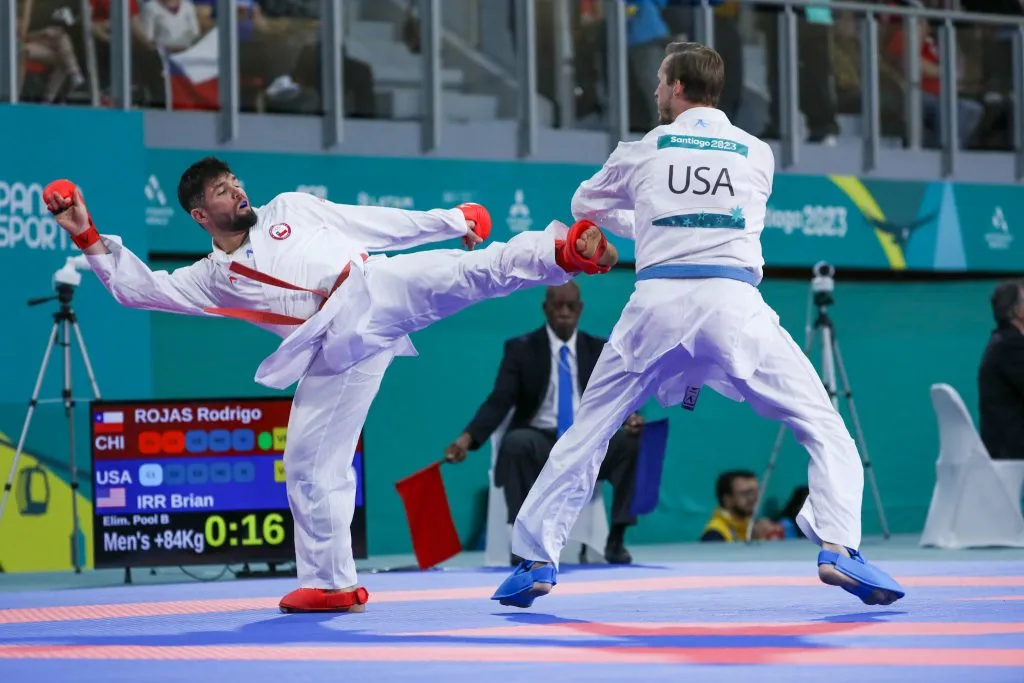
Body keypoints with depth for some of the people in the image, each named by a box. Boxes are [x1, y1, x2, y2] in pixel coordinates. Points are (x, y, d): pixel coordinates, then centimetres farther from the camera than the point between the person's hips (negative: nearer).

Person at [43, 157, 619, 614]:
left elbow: (382, 225, 21)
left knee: (477, 269, -28)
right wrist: (88, 236, 4)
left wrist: (451, 221, 16)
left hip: (385, 289, -2)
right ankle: (332, 582, 10)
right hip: (338, 348, 2)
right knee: (310, 467, -1)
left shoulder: (291, 208, 21)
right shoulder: (212, 279, 20)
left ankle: (567, 250, -45)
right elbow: (140, 288, 11)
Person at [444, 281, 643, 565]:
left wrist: (630, 417, -23)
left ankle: (616, 539, -21)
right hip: (540, 442, -2)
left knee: (633, 440, -28)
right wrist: (467, 438, -26)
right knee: (516, 442, -38)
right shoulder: (520, 349, 2)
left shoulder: (600, 350, 10)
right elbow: (499, 402, -8)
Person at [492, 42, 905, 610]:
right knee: (822, 427, 6)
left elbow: (585, 206, 32)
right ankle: (838, 550, -13)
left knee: (588, 431, 16)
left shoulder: (643, 150, 15)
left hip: (658, 302, 1)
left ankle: (535, 558, 12)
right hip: (732, 301, -1)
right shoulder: (758, 154, 16)